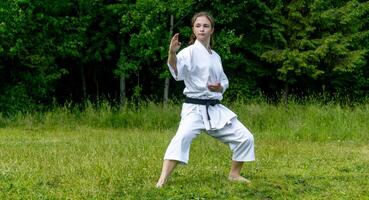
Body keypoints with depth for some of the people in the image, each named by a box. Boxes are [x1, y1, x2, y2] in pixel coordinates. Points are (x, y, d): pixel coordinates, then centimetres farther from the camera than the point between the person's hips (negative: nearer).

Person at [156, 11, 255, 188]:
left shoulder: (216, 56, 13)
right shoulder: (190, 51, -8)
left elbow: (224, 82, 21)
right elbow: (176, 70, -28)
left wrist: (219, 87, -4)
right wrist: (172, 53, -49)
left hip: (216, 109, 7)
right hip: (194, 108, -7)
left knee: (244, 137, 6)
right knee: (183, 137, -33)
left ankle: (234, 174, 26)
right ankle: (163, 179, -33)